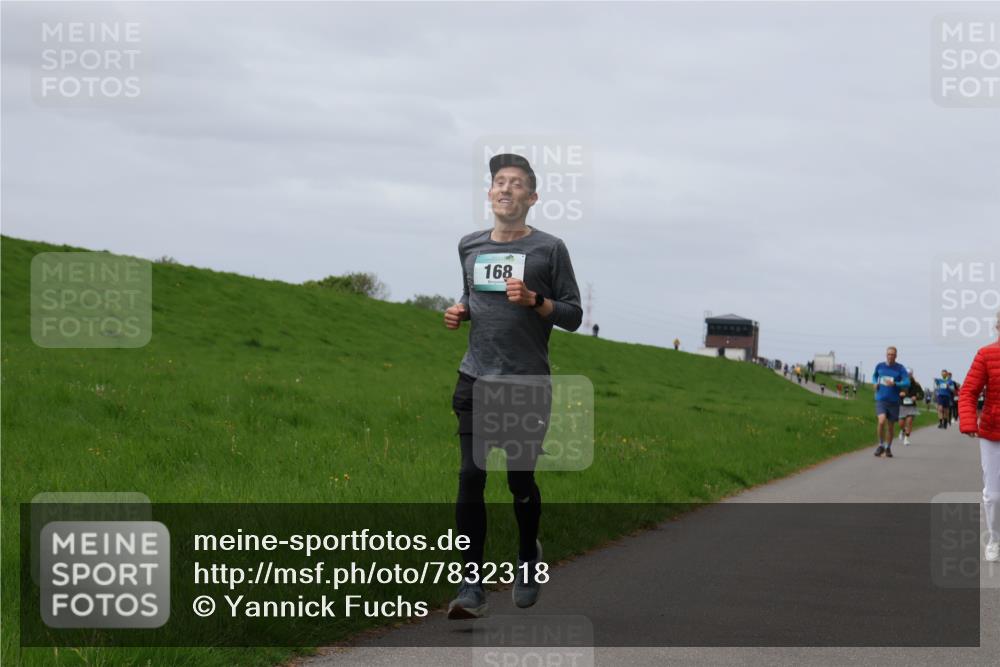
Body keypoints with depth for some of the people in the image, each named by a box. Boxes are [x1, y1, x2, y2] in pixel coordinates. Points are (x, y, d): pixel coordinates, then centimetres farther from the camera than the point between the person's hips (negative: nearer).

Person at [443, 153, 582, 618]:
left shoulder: (549, 249, 0)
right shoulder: (470, 247, 12)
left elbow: (573, 316, 1)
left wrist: (534, 301, -15)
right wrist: (459, 312, 5)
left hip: (528, 383, -2)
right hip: (476, 381, 3)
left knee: (520, 480, 5)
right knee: (471, 477, -7)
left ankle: (528, 558, 33)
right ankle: (471, 585, -4)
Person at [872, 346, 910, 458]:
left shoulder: (900, 368, -3)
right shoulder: (880, 366, 4)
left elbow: (907, 383, -12)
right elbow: (874, 376, 24)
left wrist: (895, 384, -27)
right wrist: (875, 383, 3)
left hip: (894, 401, 0)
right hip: (880, 399, 0)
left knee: (891, 426, 7)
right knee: (882, 421, -21)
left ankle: (888, 447, 28)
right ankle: (881, 445, -1)